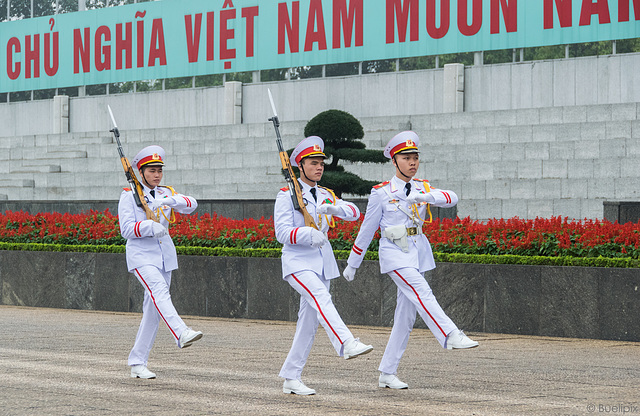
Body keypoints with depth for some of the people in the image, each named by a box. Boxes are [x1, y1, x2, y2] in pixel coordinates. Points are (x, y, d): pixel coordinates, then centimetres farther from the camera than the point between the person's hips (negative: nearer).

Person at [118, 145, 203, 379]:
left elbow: (191, 205, -3)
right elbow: (126, 229, -9)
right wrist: (151, 227, -24)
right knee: (159, 291, -29)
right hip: (141, 256, -5)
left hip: (165, 256, 5)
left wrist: (170, 201, -22)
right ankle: (181, 334, -50)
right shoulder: (129, 196, 0)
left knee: (153, 309, 4)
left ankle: (137, 364, 10)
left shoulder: (166, 194, 13)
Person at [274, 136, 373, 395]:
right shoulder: (287, 195, -3)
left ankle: (291, 379, 10)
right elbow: (282, 232, -12)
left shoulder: (325, 196, 15)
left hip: (322, 262, 6)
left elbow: (354, 213, 4)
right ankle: (347, 345, -48)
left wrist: (334, 208, -15)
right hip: (297, 261, -6)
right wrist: (308, 234, -27)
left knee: (309, 321, 5)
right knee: (320, 297, -31)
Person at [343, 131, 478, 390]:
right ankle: (451, 337, -42)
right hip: (394, 253, -5)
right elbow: (367, 230, 3)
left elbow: (451, 198, -8)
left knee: (406, 316, 4)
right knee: (422, 293, -28)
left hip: (417, 252, 5)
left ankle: (387, 374, 10)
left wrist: (426, 197, -27)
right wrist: (352, 264, 8)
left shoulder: (422, 189, 9)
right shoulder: (381, 193, -2)